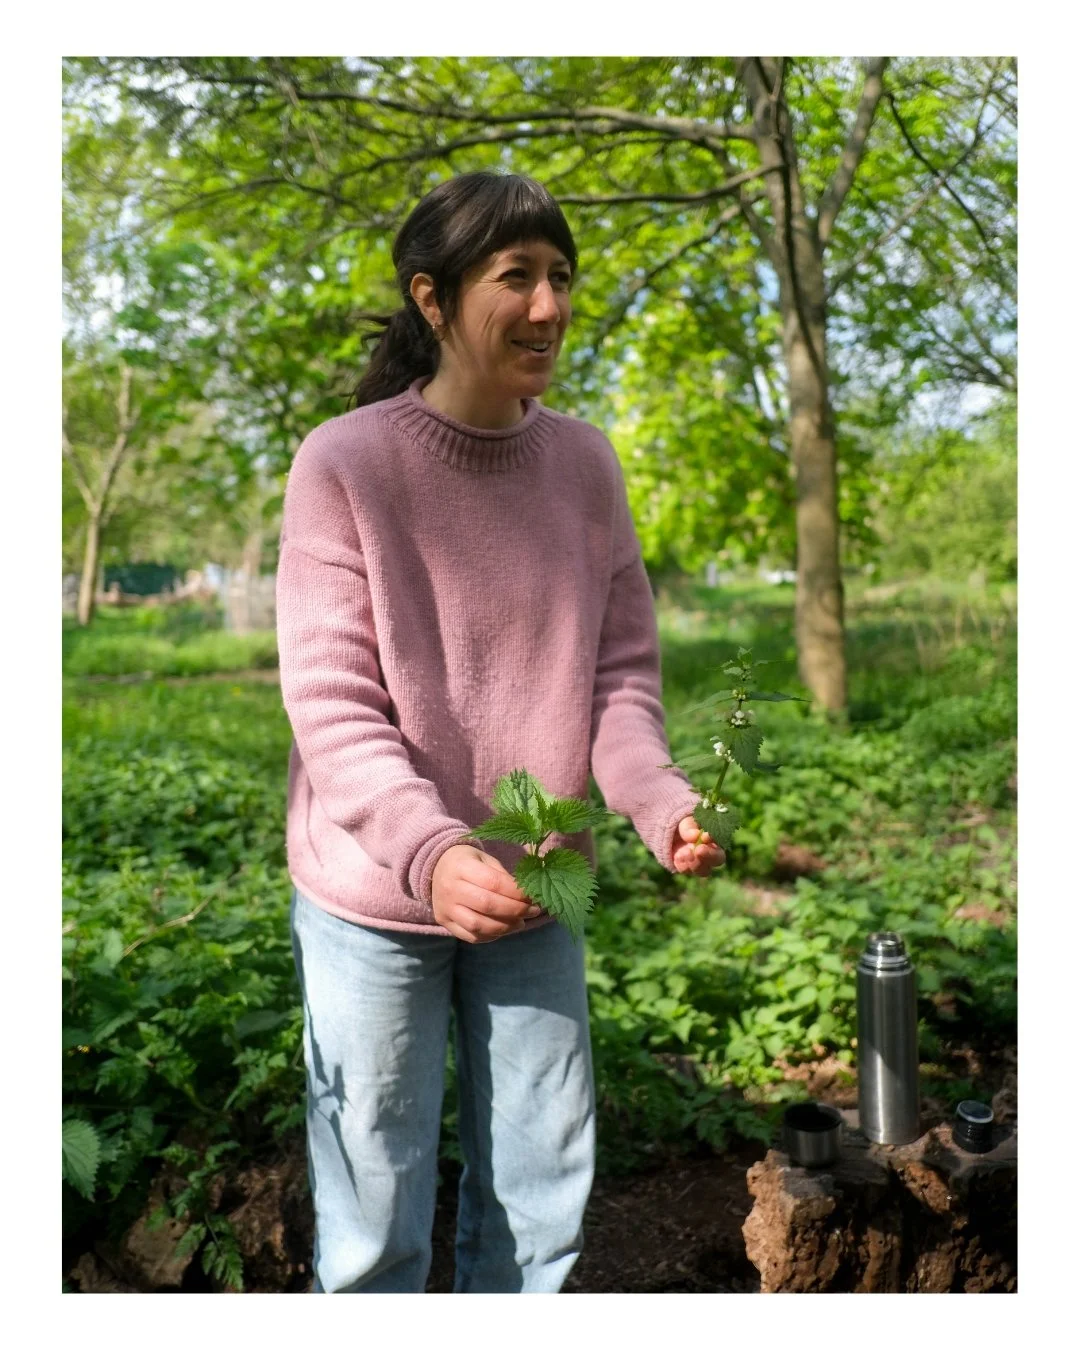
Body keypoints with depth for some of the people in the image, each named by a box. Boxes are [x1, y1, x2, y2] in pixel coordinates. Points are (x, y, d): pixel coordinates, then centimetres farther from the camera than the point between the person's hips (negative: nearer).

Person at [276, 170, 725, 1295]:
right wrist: (428, 854, -34)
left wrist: (658, 801, -18)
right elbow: (333, 705, -19)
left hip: (533, 890, 4)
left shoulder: (583, 461, -3)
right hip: (374, 895, -4)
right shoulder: (344, 463, -15)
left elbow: (621, 666, 0)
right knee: (375, 1219, 11)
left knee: (542, 1196, 18)